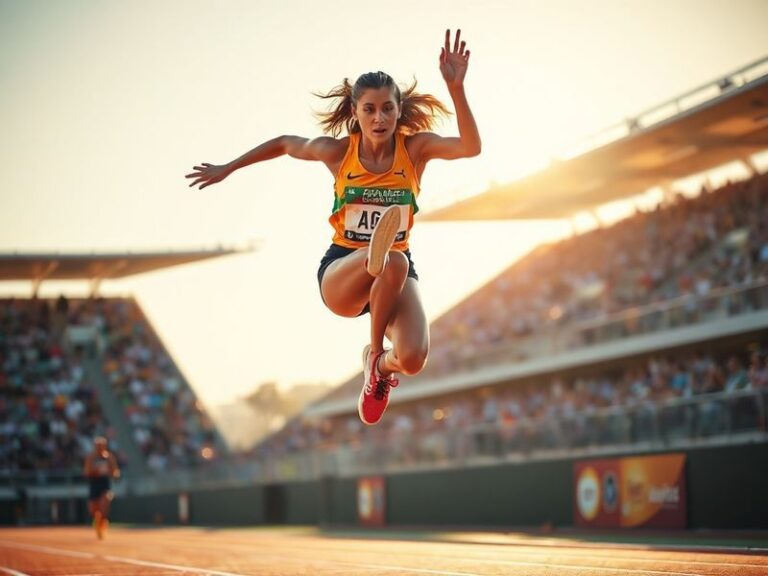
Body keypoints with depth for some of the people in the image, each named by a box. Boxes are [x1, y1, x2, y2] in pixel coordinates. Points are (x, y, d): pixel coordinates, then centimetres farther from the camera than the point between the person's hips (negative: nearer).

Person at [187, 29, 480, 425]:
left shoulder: (415, 148, -6)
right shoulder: (338, 151, -5)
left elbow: (470, 147, -26)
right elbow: (283, 144, 15)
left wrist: (455, 87, -36)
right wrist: (227, 169, 23)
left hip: (397, 268, 2)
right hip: (341, 268, -2)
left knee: (413, 359, -25)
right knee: (391, 260, -41)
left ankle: (381, 365, 14)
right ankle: (374, 351, -18)